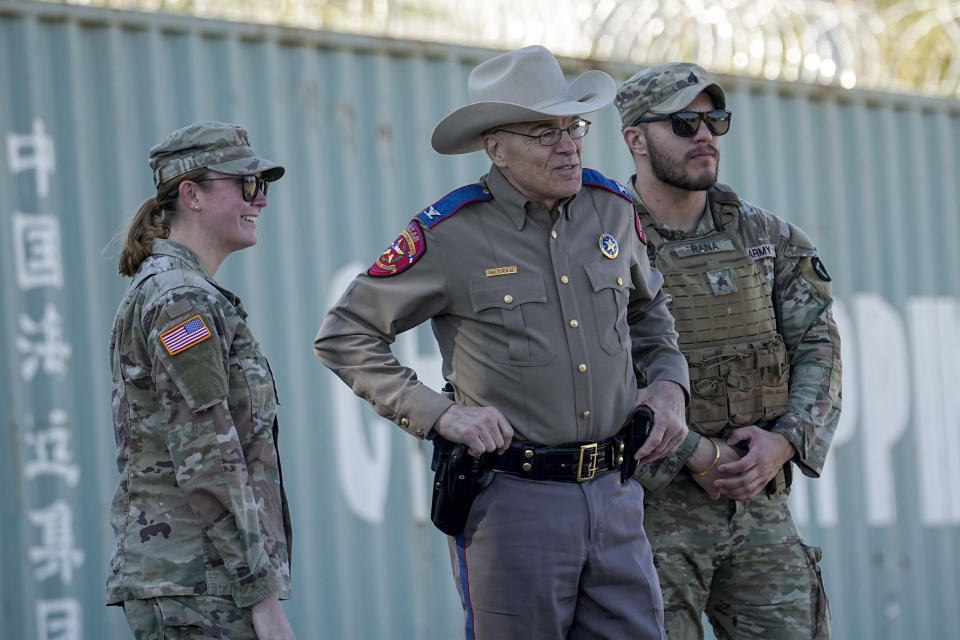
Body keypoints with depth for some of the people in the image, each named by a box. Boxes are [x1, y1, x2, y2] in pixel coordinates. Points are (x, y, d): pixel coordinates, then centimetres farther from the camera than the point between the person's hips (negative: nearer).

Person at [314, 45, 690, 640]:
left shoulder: (612, 209, 8)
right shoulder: (451, 235, -7)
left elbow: (648, 310, 28)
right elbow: (344, 335, -1)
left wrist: (669, 384, 9)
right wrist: (438, 413, -10)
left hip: (614, 496, 5)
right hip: (511, 496, -5)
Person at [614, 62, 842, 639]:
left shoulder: (764, 236, 9)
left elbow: (818, 346, 5)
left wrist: (783, 442, -11)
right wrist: (693, 455, -20)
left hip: (761, 506, 4)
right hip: (651, 505, -4)